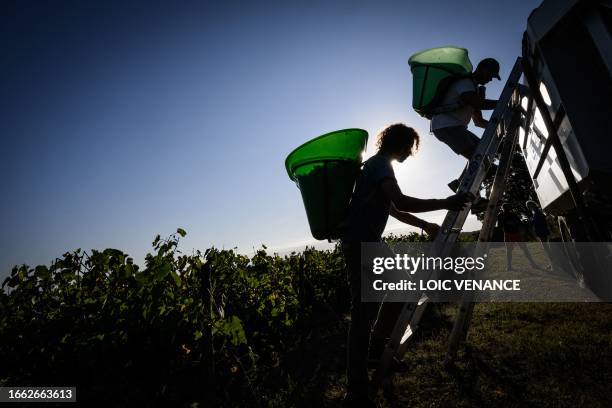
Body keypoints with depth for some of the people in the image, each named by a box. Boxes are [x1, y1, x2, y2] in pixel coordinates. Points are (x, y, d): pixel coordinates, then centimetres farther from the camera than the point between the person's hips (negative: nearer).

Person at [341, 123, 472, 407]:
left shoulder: (377, 165, 23)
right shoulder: (380, 164, -9)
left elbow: (393, 209, 27)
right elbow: (401, 202, -25)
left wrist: (425, 225, 24)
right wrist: (445, 203, -16)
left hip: (371, 242, 11)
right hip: (360, 244, -10)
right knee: (364, 312, -11)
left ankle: (378, 346, 31)